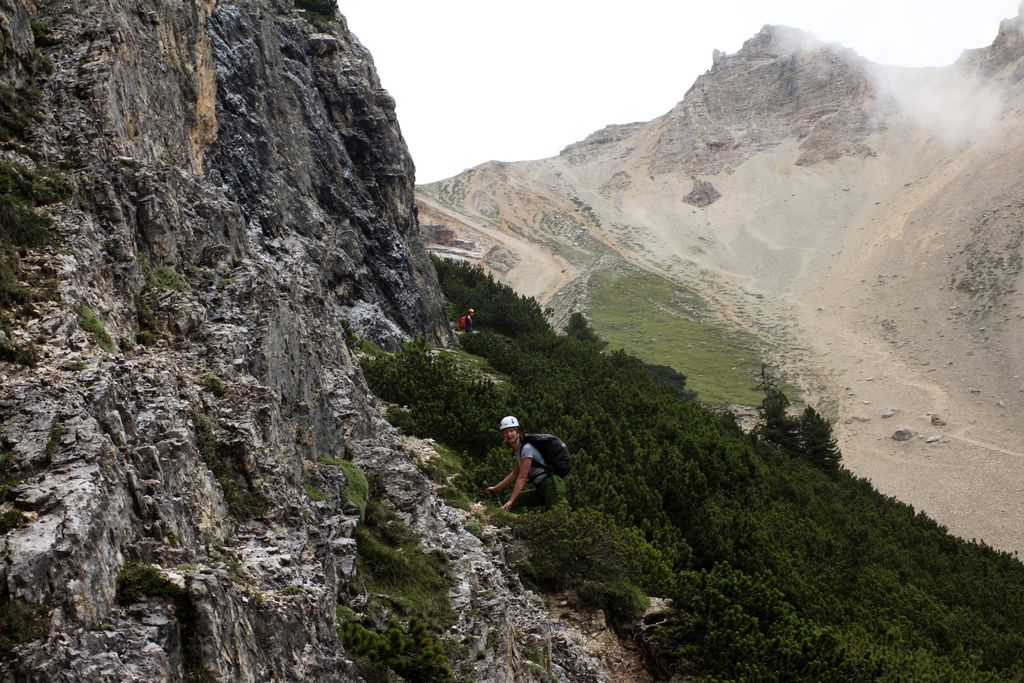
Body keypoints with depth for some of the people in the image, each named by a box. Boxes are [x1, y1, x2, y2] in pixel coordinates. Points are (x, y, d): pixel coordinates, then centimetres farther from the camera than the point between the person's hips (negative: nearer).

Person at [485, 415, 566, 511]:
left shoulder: (526, 449, -13)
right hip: (541, 489, 9)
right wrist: (495, 489, 24)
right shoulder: (518, 450, 14)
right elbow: (514, 475, 23)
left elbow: (522, 478, -18)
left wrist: (510, 502, -22)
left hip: (553, 486, -9)